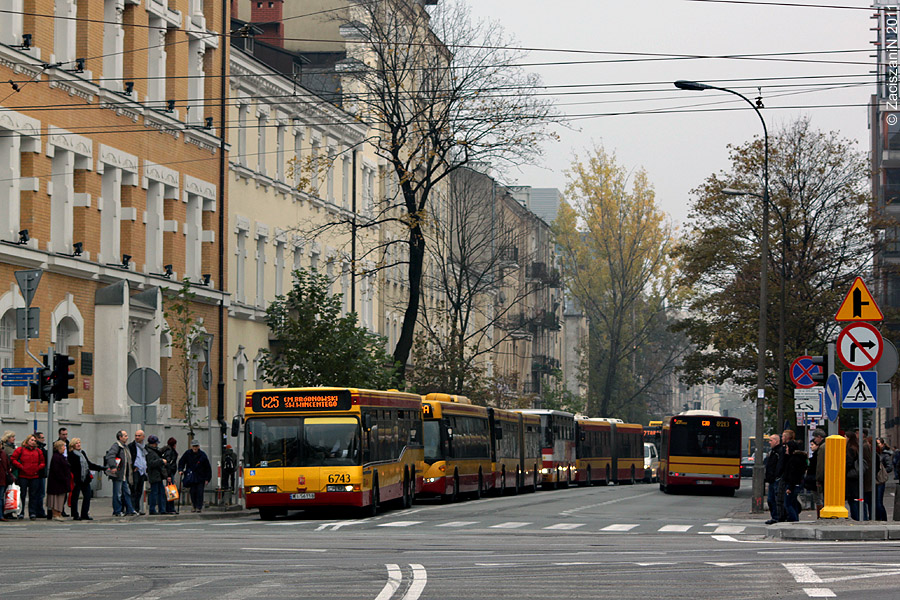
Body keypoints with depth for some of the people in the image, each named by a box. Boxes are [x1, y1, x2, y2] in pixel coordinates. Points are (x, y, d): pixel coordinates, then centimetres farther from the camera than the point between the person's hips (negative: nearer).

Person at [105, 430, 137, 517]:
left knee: (127, 492, 10)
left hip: (124, 475, 9)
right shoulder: (116, 446, -11)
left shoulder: (125, 447, 20)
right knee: (118, 493, -4)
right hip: (117, 474, -9)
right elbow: (110, 456, -25)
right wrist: (113, 466, -37)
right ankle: (117, 511, 0)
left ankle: (129, 510, 14)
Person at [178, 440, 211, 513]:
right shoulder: (188, 454, -1)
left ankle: (199, 507, -2)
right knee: (193, 492, 0)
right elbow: (181, 462, 12)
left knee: (200, 492, -7)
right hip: (191, 477, 2)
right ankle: (194, 506, 12)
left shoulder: (202, 455, -6)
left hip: (201, 477, -2)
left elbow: (208, 468, -2)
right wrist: (180, 470, -7)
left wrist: (207, 479, -4)